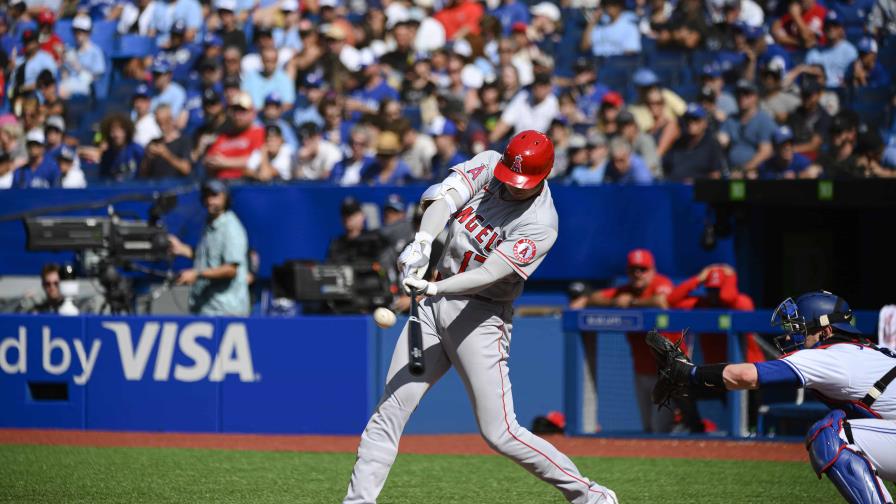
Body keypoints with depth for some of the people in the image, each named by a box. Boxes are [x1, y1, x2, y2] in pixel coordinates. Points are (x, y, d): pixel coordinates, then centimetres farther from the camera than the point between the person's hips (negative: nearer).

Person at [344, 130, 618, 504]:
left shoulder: (540, 225, -16)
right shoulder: (488, 165, -1)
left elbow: (490, 273, -26)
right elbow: (444, 196, -17)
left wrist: (434, 288, -39)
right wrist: (423, 241, -35)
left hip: (480, 315, -5)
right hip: (434, 302, 5)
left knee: (499, 433, -8)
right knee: (389, 412, 0)